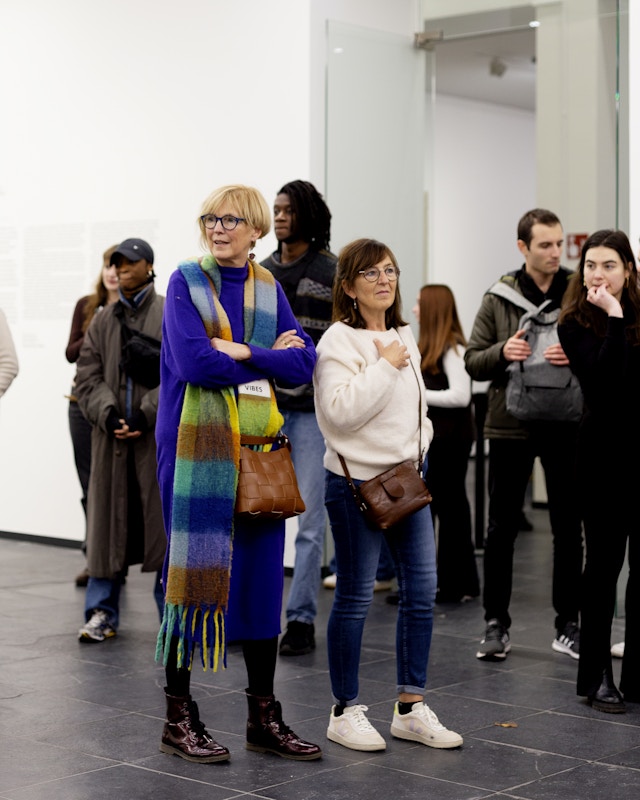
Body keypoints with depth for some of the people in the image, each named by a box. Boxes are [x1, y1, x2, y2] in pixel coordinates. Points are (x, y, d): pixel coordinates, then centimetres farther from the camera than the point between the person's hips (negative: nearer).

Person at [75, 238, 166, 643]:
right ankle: (102, 614, 12)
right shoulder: (102, 321, 14)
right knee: (108, 523, 5)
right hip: (112, 437, 3)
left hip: (159, 437, -3)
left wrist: (147, 414, -16)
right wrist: (108, 413, -9)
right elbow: (88, 377, 8)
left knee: (165, 520, -1)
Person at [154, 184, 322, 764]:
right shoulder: (186, 282, -1)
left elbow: (303, 365, 1)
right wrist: (271, 357, -8)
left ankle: (264, 716, 16)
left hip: (258, 445, 5)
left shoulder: (269, 288, 12)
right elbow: (192, 360, -16)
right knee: (192, 569, -3)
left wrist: (240, 353, -13)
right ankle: (179, 716, 9)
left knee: (261, 573, 6)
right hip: (197, 443, -5)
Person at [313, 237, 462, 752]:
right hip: (356, 481, -8)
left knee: (422, 590, 7)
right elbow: (338, 412, -23)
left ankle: (411, 707, 18)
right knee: (355, 598, 0)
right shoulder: (339, 342, -11)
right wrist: (385, 366, -18)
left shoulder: (404, 336, 14)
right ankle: (346, 711, 13)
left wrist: (420, 444, 10)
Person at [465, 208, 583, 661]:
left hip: (567, 426, 0)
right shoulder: (499, 298, 4)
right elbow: (473, 362, 3)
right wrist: (502, 352, -17)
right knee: (502, 528, 5)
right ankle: (496, 625, 15)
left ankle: (569, 626, 18)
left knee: (569, 528, 7)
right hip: (510, 425, 0)